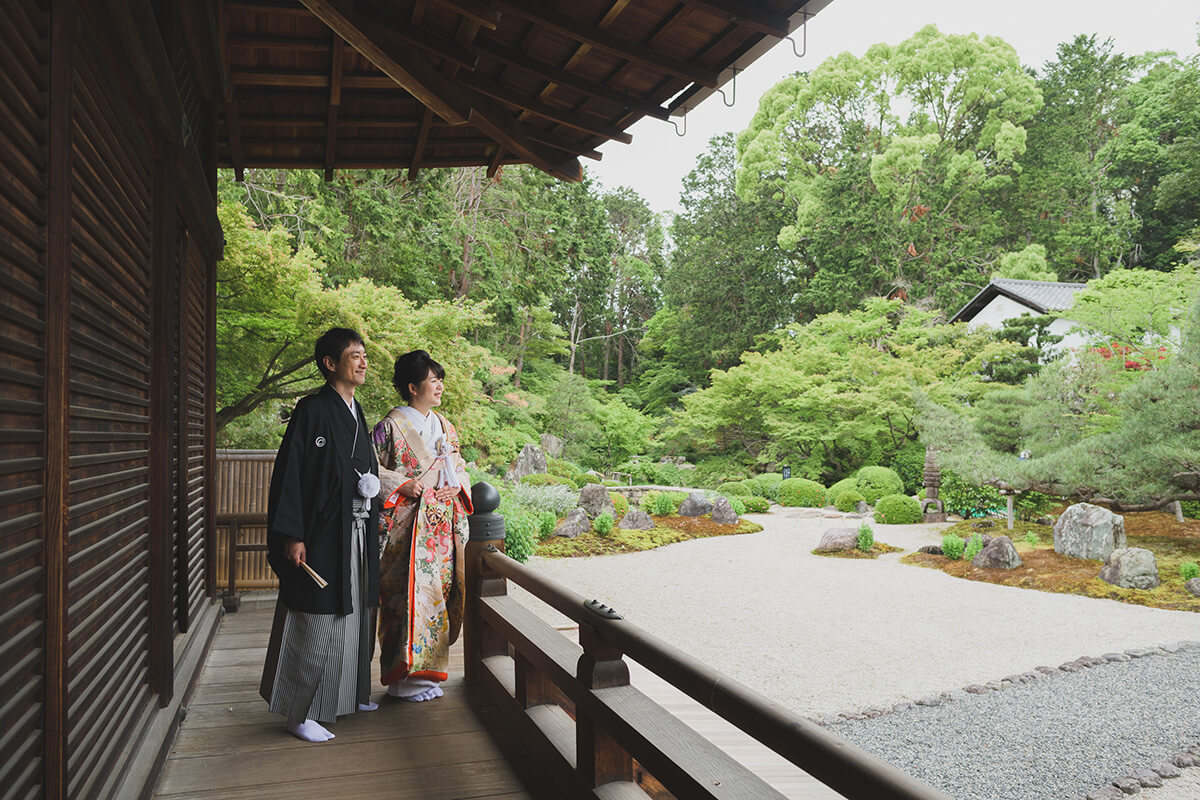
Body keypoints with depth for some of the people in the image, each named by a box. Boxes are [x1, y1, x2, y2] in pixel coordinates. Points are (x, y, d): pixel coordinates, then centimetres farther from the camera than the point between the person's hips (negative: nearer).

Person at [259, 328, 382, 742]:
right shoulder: (311, 410, -10)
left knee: (353, 618, 16)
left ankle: (349, 695, 31)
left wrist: (371, 483, 6)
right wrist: (292, 536, -19)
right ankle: (301, 713, 10)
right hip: (322, 535, -8)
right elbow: (289, 472, -15)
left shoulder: (356, 413, 14)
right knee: (316, 625, -2)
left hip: (357, 534, 8)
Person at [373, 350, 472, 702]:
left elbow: (460, 467, 21)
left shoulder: (445, 426, 15)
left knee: (439, 589, 6)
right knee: (410, 591, -7)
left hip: (442, 524, 6)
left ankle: (428, 669, 17)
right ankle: (405, 675, 4)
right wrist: (403, 484, -15)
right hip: (410, 524, -6)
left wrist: (457, 485, 1)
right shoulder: (392, 425, -5)